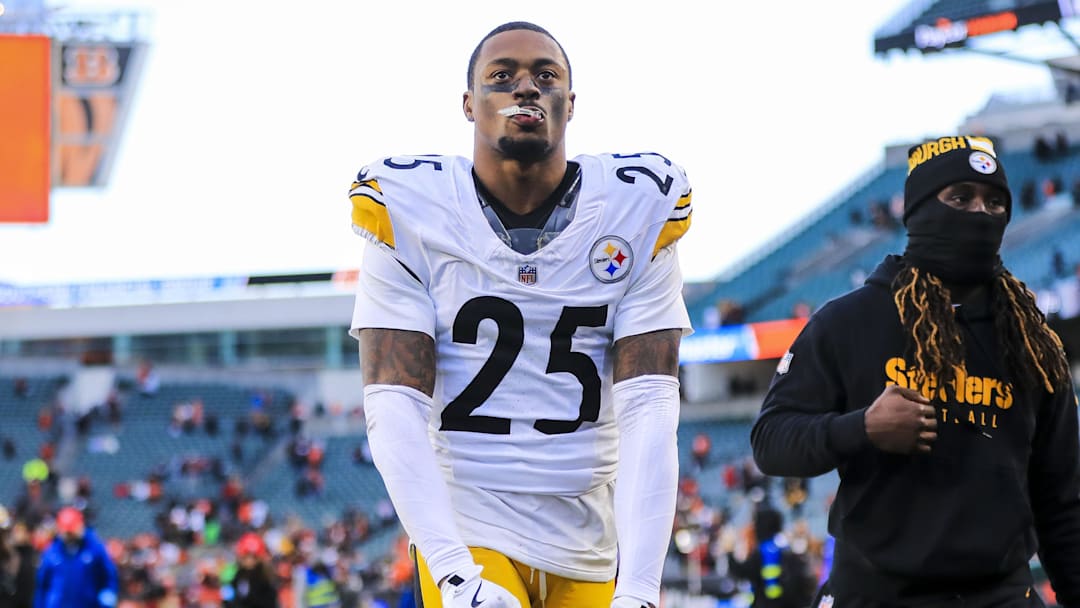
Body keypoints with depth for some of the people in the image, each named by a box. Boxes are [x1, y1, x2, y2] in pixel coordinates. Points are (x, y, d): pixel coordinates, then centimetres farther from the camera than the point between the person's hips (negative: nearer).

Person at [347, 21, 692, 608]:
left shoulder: (634, 217, 1)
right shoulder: (410, 215, -2)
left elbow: (648, 410, -5)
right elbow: (394, 410, -8)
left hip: (594, 545, 2)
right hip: (465, 532, -2)